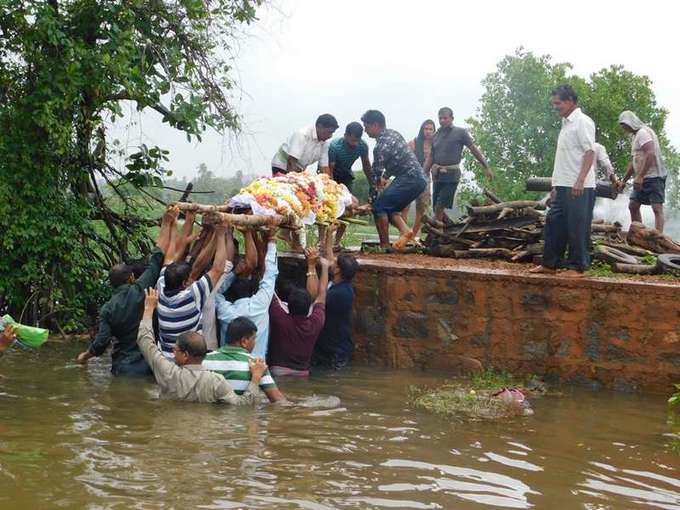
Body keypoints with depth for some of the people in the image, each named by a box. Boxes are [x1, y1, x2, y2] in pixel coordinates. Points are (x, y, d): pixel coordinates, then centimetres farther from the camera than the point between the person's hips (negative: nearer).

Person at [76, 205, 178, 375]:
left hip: (122, 367, 1)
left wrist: (85, 355, 12)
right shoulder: (139, 291, -8)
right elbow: (157, 259, -6)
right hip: (147, 365, -1)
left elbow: (101, 342, -8)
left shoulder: (107, 309, -3)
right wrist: (166, 225, 0)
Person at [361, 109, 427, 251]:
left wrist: (372, 199, -6)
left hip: (409, 179, -10)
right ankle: (405, 231, -2)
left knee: (379, 206, -6)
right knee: (389, 207, 17)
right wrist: (385, 177, 24)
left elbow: (375, 174, -12)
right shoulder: (392, 133, 15)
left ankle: (384, 245, -6)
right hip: (419, 179, 10)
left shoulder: (381, 145, -15)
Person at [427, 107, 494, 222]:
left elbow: (474, 150, 2)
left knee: (440, 207, -14)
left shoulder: (460, 132, 1)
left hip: (451, 175, -5)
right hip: (437, 175, 5)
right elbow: (431, 158, 18)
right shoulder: (436, 135, 14)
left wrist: (486, 168, 1)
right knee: (437, 208, 3)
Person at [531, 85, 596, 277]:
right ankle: (550, 264, 18)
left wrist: (580, 181, -24)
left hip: (579, 188, -10)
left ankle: (577, 267, 2)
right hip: (563, 187, 10)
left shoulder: (582, 122, -9)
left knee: (577, 227, -4)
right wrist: (556, 186, 21)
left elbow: (590, 152, -17)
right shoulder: (566, 124, 19)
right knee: (554, 223, 10)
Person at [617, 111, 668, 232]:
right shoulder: (636, 135, 20)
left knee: (657, 208, -14)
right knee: (633, 206, 11)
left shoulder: (643, 132, -11)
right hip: (642, 179, 11)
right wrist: (624, 181, 26)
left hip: (653, 177, -11)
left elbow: (651, 154, -24)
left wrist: (640, 176, -26)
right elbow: (634, 161, 26)